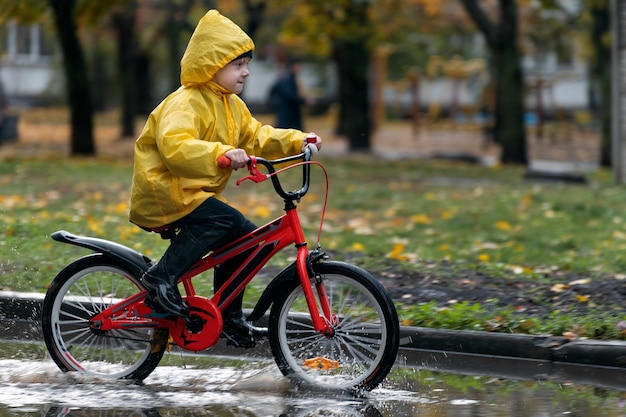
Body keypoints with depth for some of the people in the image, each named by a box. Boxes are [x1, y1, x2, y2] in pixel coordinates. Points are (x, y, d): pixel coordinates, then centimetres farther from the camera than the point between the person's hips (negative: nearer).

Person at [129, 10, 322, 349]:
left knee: (245, 236, 4)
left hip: (197, 193, 10)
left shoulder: (232, 106, 13)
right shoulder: (184, 104, -19)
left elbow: (257, 138, 17)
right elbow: (175, 146, -36)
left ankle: (229, 319, 14)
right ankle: (162, 276, -23)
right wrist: (221, 154, -49)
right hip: (163, 194, -10)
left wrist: (297, 141, 2)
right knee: (225, 220, -29)